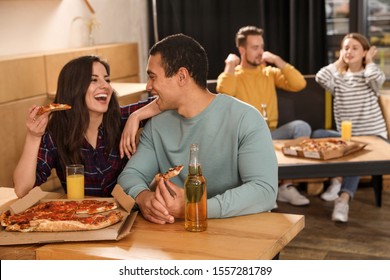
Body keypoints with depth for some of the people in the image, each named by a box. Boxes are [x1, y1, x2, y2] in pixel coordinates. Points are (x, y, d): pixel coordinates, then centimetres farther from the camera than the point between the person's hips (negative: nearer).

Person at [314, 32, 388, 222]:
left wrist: (369, 62, -1)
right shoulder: (338, 78, 11)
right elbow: (320, 78, -11)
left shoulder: (370, 76, 5)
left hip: (372, 135, -3)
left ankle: (344, 199, -40)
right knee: (317, 134, -23)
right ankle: (338, 178, -16)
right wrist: (338, 62, 4)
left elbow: (377, 78, -21)